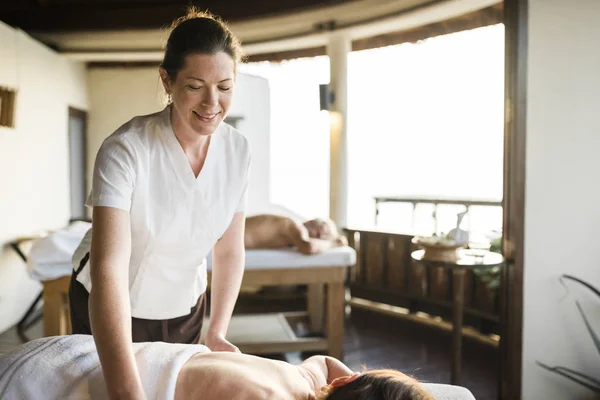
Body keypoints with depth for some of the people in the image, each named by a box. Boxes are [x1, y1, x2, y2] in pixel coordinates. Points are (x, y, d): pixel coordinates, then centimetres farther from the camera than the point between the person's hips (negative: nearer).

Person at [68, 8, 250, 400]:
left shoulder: (238, 149, -15)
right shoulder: (126, 150, -30)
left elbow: (230, 250, -7)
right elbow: (108, 269, -39)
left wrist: (217, 332, -12)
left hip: (185, 308, 4)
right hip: (110, 310, -4)